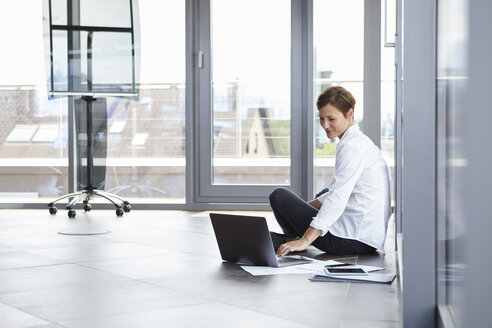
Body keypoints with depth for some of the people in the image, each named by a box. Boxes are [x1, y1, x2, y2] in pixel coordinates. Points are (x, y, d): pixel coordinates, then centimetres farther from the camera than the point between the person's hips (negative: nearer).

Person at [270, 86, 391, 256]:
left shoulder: (351, 146, -16)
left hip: (352, 240, -11)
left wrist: (304, 241, -29)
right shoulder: (361, 141, 16)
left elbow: (337, 199, -25)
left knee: (279, 196, -5)